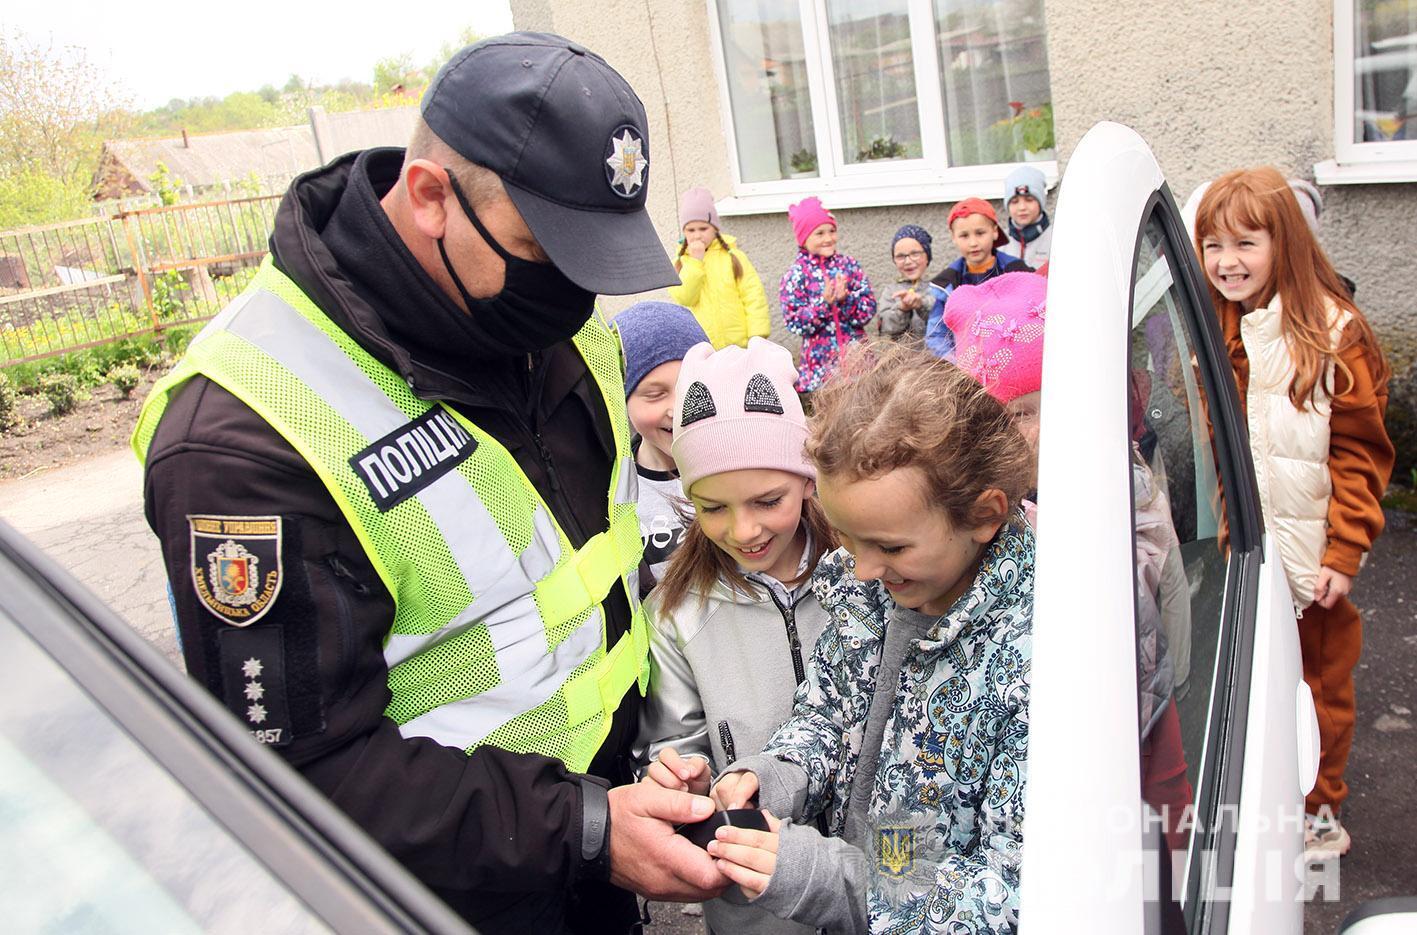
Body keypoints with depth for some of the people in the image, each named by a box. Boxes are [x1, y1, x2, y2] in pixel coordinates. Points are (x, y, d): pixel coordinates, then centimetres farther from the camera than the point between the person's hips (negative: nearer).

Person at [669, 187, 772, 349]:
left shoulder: (732, 256, 3)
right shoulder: (680, 263, 7)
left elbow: (753, 295, -2)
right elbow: (683, 297, -10)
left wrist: (757, 335, -10)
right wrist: (695, 261, -14)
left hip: (739, 346, 0)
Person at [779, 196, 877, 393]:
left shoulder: (849, 265, 6)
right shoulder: (795, 274, 0)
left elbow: (869, 308, 1)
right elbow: (794, 323, -7)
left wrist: (846, 298, -17)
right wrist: (824, 303, -18)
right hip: (821, 361, -2)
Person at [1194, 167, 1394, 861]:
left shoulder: (1334, 332, -9)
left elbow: (1361, 453, -8)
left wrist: (1344, 553, -12)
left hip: (1310, 559, -3)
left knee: (1319, 685, 13)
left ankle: (1320, 814, 32)